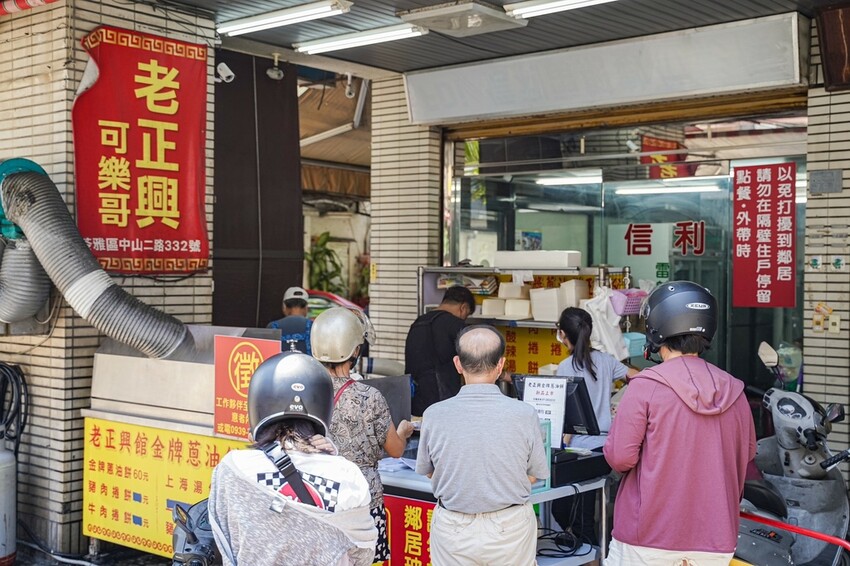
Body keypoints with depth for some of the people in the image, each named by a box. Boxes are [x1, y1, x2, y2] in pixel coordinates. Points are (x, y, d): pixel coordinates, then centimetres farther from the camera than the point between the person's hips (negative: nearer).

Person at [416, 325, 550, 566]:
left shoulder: (434, 415, -14)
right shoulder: (524, 414, -16)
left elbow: (428, 471, 3)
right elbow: (533, 476, -2)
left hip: (453, 529, 0)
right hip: (511, 527, 0)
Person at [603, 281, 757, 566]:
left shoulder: (645, 386, -12)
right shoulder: (734, 391, 2)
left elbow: (620, 457, -13)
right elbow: (747, 453, 14)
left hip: (650, 536, -4)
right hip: (715, 541, 4)